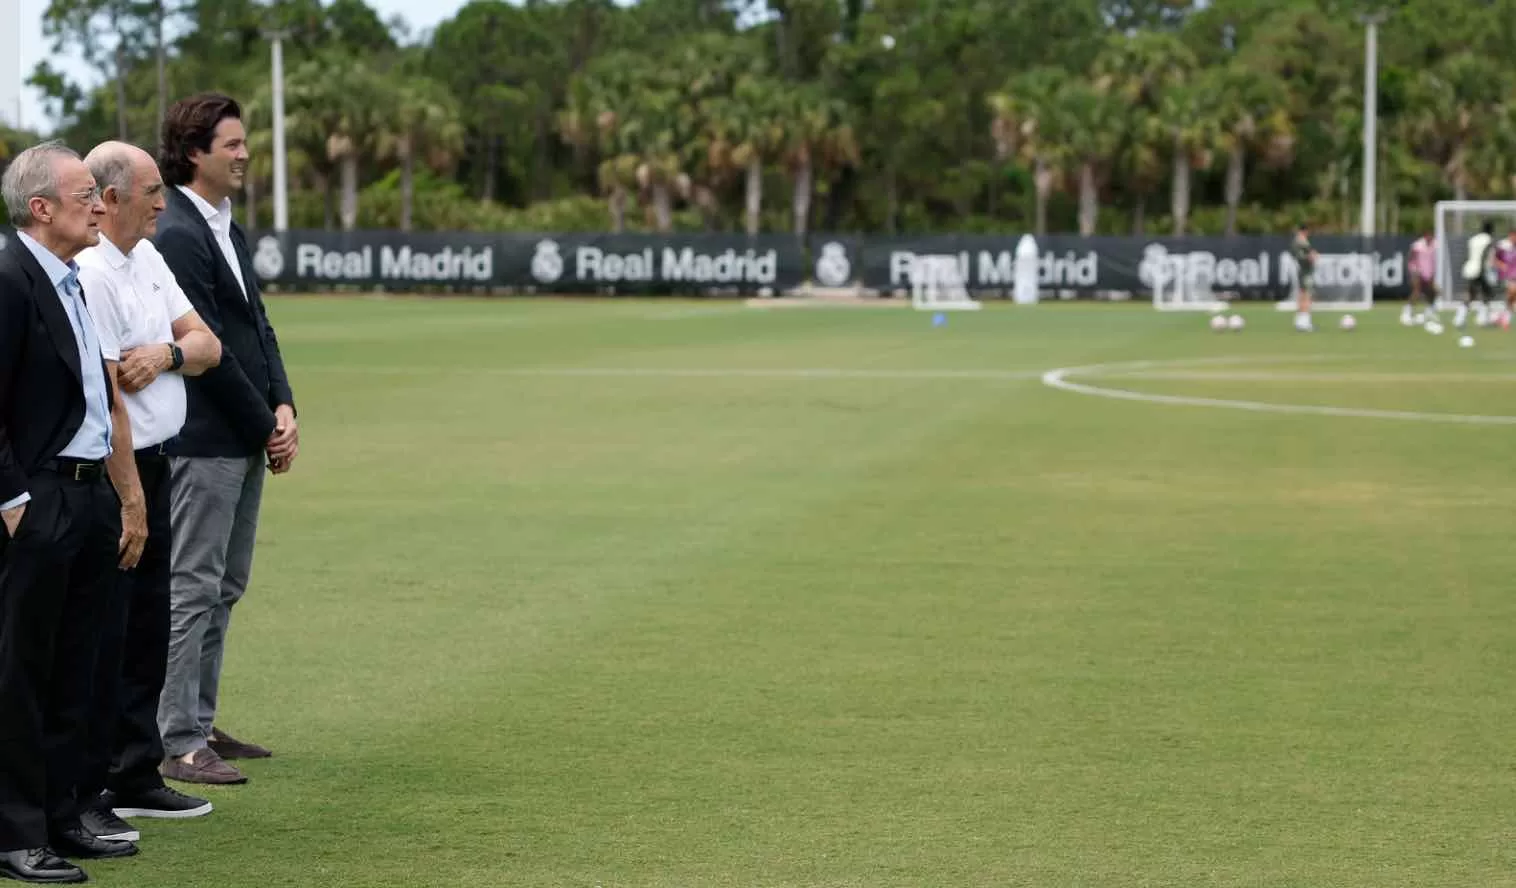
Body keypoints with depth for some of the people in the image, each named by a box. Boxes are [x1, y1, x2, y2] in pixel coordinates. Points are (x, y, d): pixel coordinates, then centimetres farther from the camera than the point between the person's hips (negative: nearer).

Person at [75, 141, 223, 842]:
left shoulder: (147, 258, 13)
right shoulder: (89, 273, -17)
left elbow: (207, 344, 9)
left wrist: (169, 351, -9)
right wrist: (125, 494, -14)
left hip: (152, 468, 9)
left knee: (147, 627, 15)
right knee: (101, 640, -5)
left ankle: (134, 778, 25)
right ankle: (78, 796, 1)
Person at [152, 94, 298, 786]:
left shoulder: (226, 229, 15)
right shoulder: (177, 236, -15)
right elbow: (208, 347, -17)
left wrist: (283, 409, 1)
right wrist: (267, 427, -11)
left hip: (247, 441, 10)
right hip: (204, 442, -10)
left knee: (224, 588, 14)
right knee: (192, 589, -5)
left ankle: (199, 723, 22)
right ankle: (178, 743, -1)